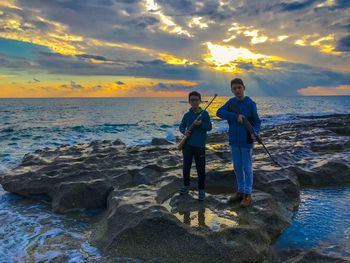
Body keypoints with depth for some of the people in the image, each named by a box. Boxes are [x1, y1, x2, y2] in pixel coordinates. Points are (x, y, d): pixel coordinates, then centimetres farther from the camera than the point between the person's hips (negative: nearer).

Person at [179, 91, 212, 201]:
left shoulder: (204, 113, -3)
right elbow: (181, 126, 13)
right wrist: (184, 131, -9)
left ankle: (201, 190, 15)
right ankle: (186, 185, 32)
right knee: (186, 167, 12)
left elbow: (209, 127, -5)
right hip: (188, 144, 3)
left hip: (200, 145, -3)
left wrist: (201, 124, -23)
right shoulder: (187, 115, 5)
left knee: (200, 168, 2)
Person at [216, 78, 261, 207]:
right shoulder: (231, 102, 3)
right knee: (237, 167, 14)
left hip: (246, 141, -4)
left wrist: (255, 132, -24)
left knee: (247, 168, 3)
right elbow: (219, 112, -12)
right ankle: (240, 191, 28)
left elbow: (256, 121, -5)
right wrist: (236, 116, -23)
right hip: (234, 141, 4)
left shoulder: (250, 103, -7)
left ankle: (248, 195, 13)